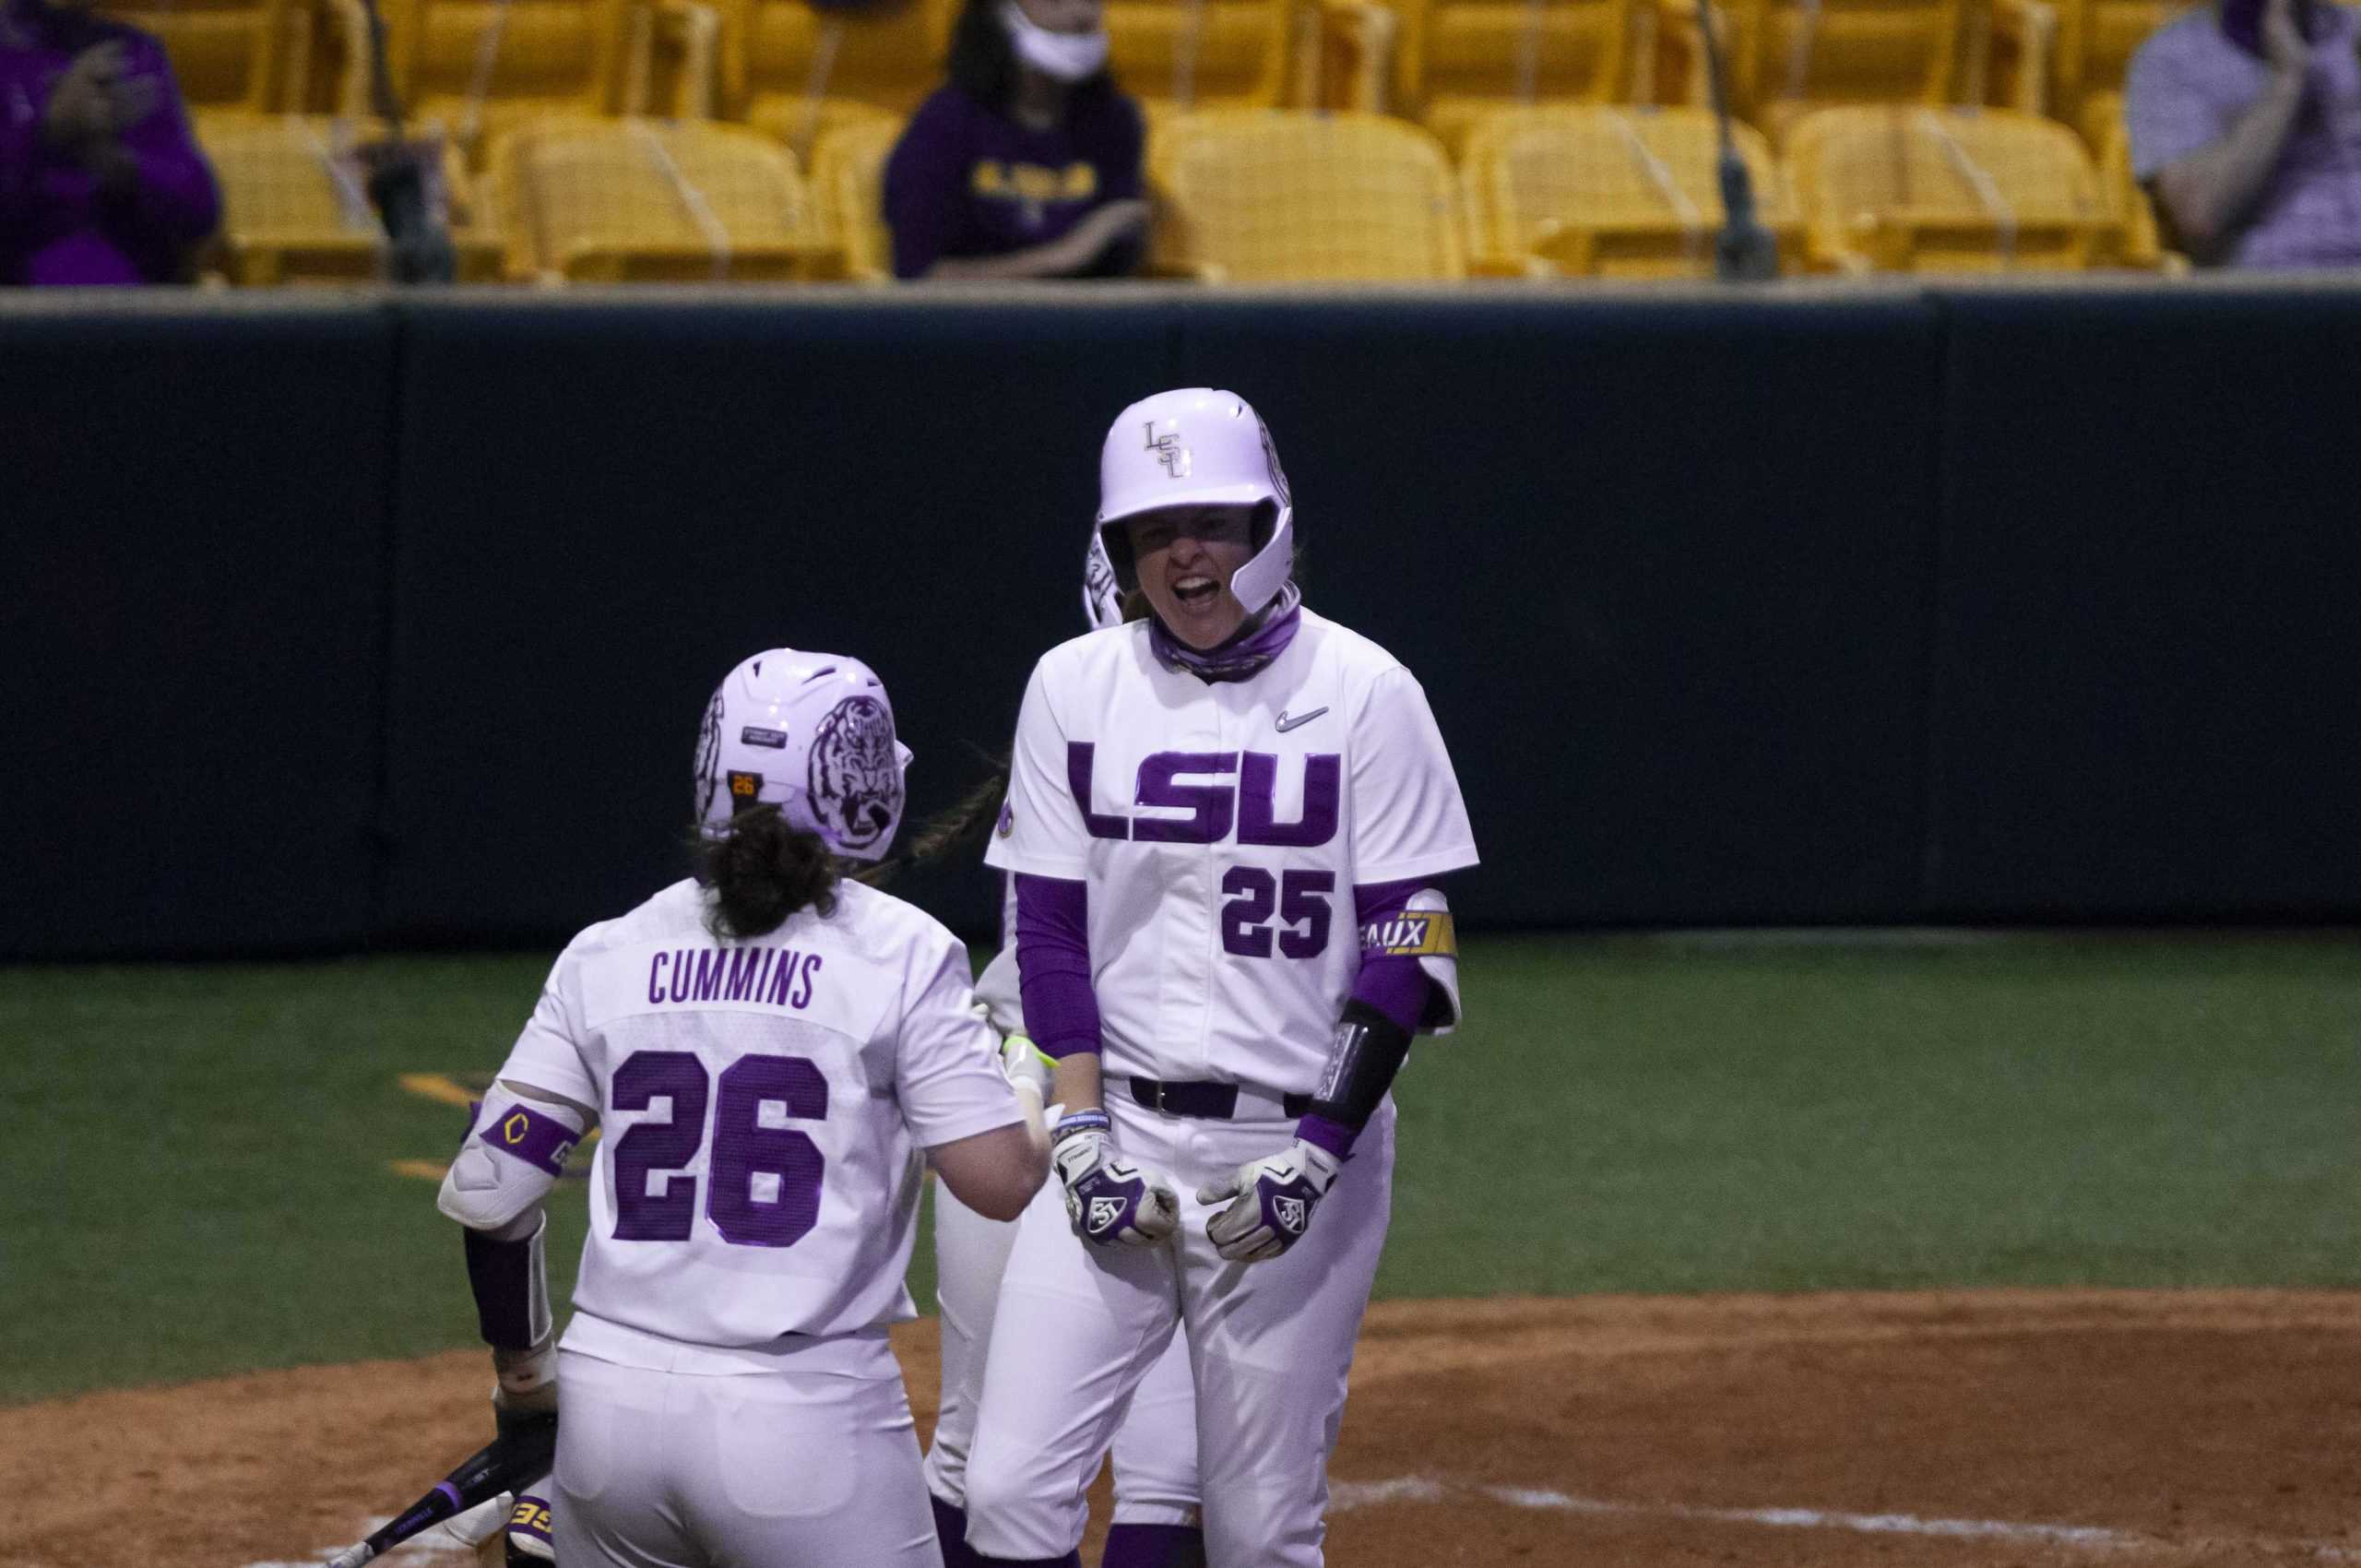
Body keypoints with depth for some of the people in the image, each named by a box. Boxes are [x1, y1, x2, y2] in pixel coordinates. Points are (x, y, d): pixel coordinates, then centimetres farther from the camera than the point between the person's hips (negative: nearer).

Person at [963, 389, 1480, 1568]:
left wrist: (1319, 1155, -14)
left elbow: (1409, 944, -5)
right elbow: (1049, 931, 5)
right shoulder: (1076, 687, 5)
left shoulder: (1362, 693, -3)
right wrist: (1083, 1136, -7)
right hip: (1123, 1130, 2)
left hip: (1298, 1143, -2)